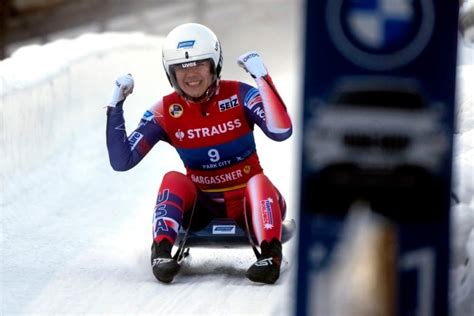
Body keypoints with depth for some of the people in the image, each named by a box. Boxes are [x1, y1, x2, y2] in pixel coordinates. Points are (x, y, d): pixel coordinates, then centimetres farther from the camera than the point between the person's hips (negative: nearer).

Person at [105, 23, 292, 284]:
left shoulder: (239, 95, -10)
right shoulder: (165, 112, -4)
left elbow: (281, 131, -27)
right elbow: (121, 161, -10)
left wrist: (262, 78, -30)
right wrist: (116, 105, -17)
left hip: (246, 202, -1)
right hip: (201, 205, 1)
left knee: (259, 182, -34)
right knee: (173, 180, -28)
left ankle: (271, 254, -46)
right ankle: (161, 252, -37)